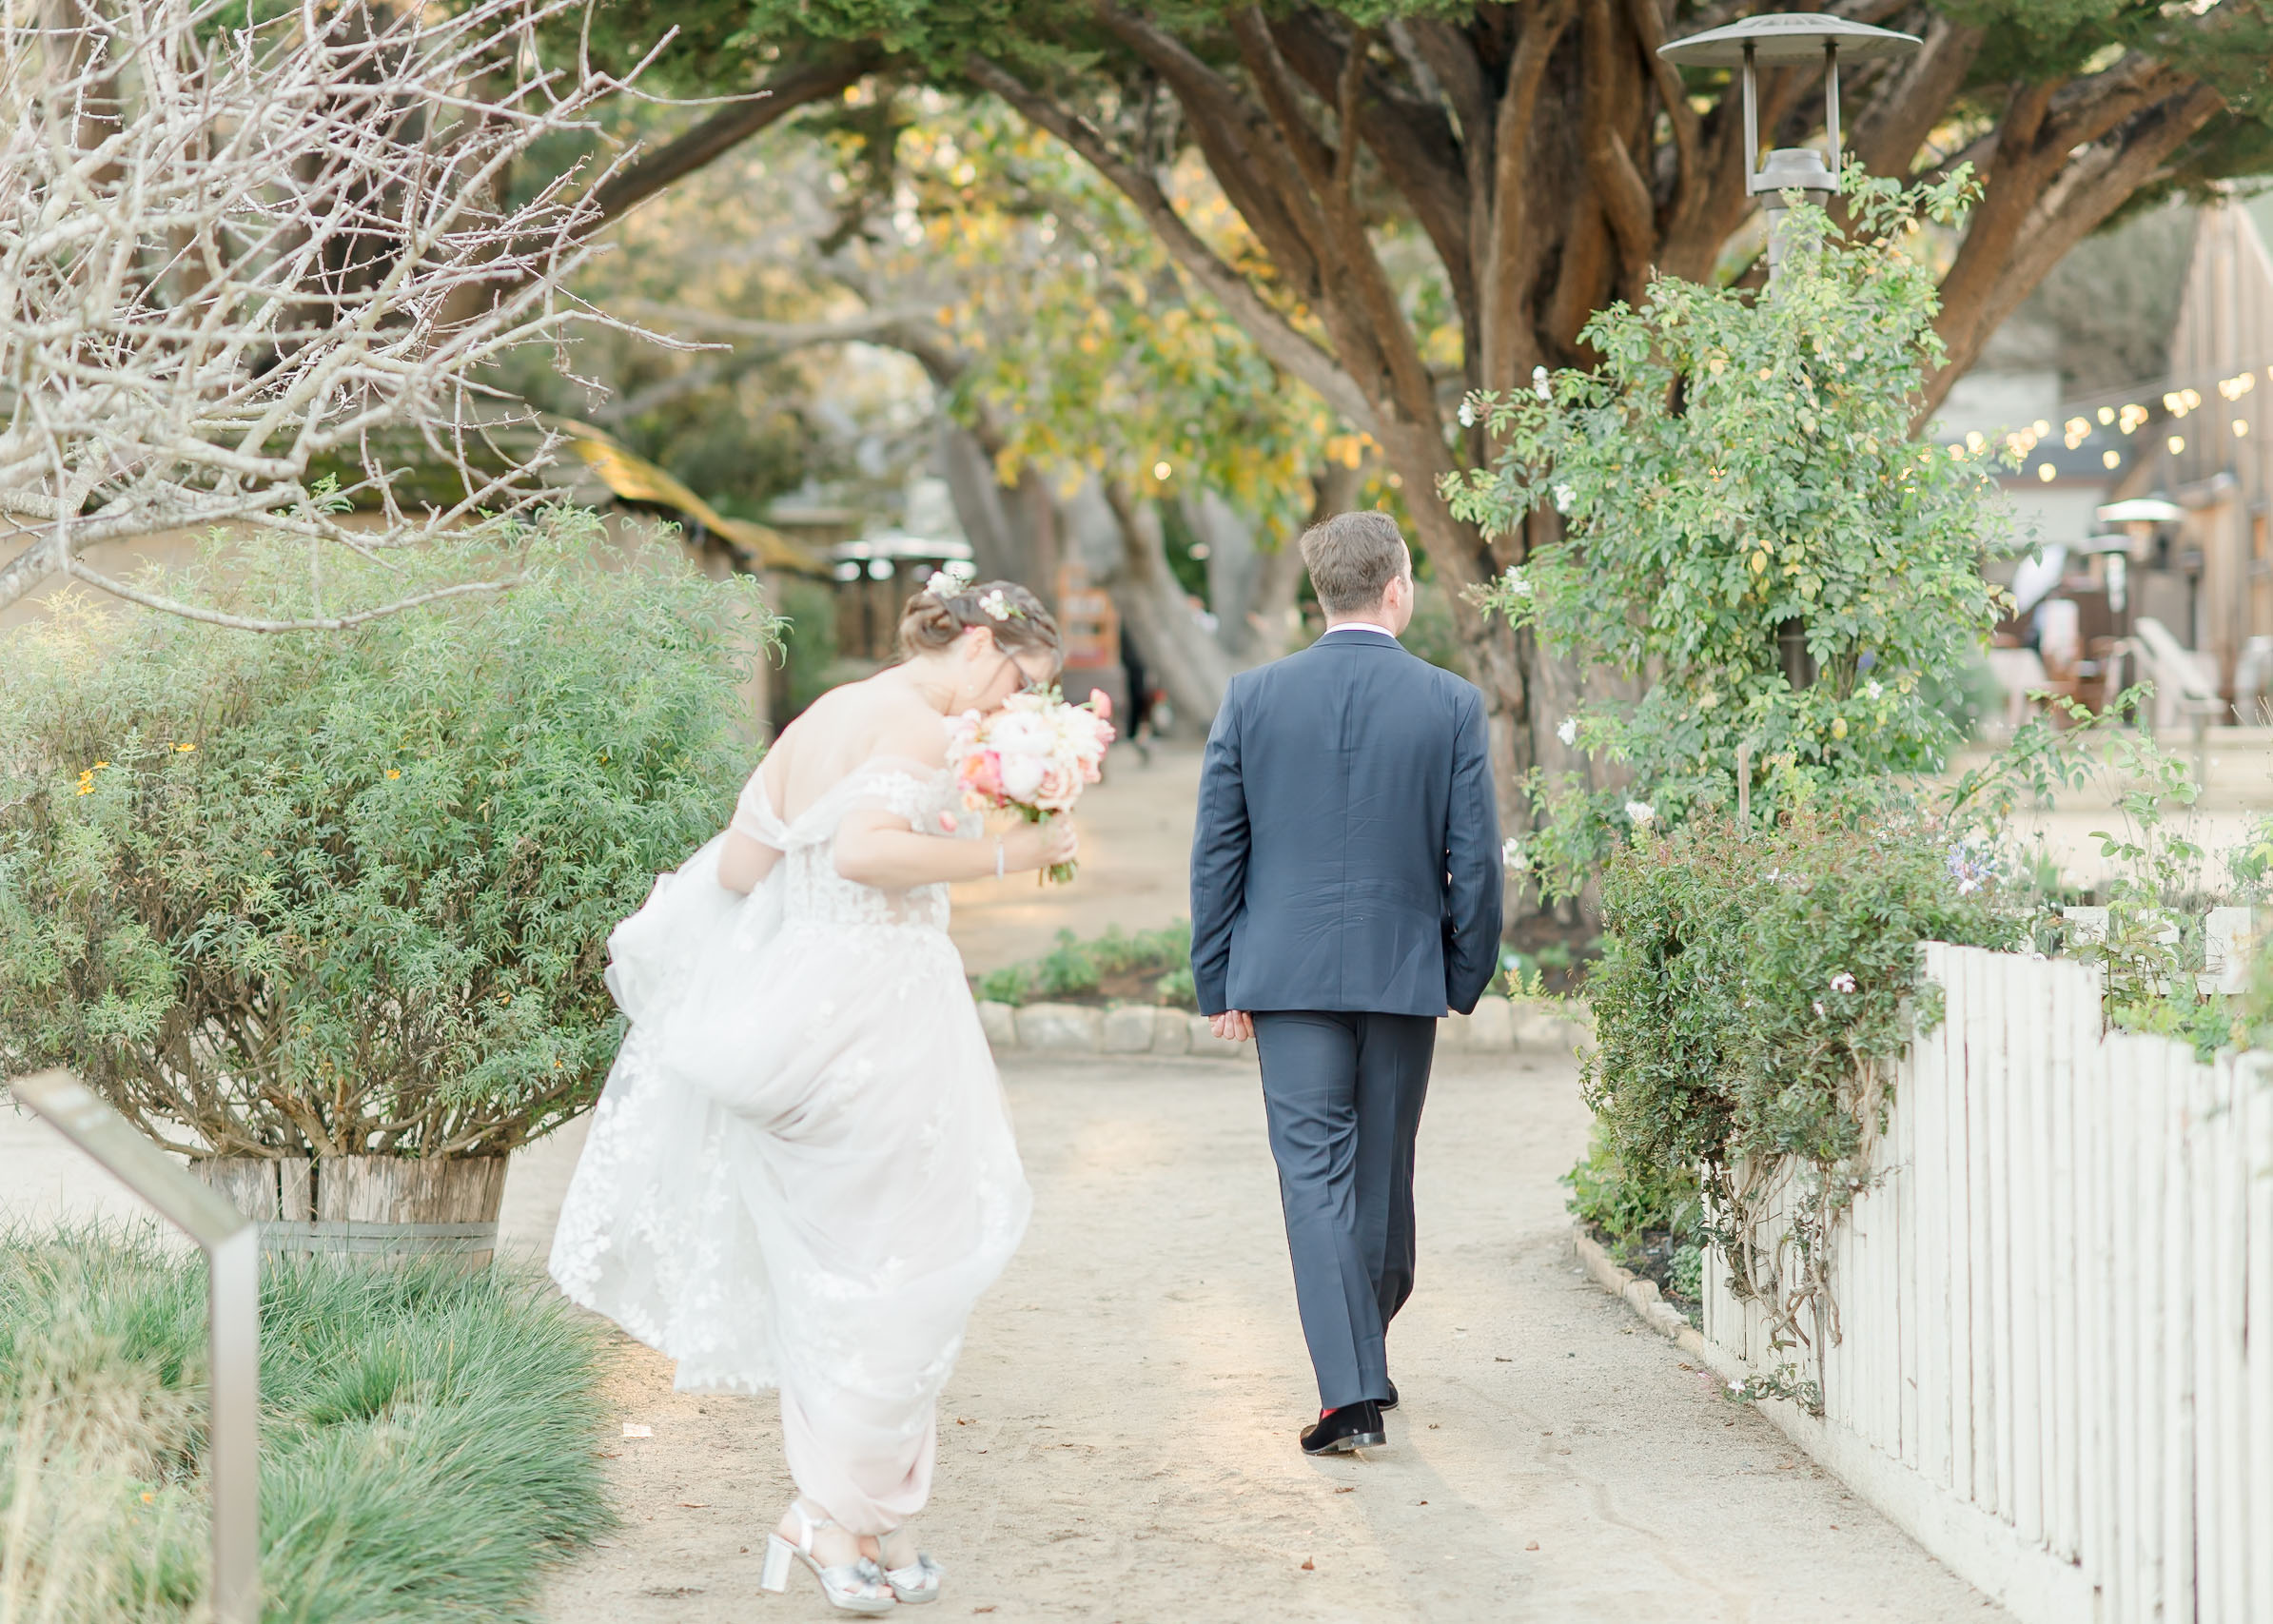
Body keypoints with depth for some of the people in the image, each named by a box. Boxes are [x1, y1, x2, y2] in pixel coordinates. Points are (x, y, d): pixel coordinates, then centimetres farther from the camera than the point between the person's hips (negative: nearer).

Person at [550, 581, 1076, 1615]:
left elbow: (736, 867, 14)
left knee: (823, 1266, 13)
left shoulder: (817, 721, 14)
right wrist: (1002, 854, -19)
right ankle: (841, 1511, 0)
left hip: (791, 1008, 9)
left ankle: (848, 1517, 18)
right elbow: (865, 850, -26)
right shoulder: (919, 726, -11)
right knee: (902, 1264, 0)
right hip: (878, 1006, -9)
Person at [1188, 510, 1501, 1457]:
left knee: (1315, 1173, -2)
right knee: (1384, 1168, 16)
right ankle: (1361, 1354, 32)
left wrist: (1217, 985, 7)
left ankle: (1352, 1388, -11)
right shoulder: (1452, 705, -3)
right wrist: (1468, 977, 11)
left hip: (1287, 972, -1)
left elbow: (1216, 852, 1)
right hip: (1403, 971, 1)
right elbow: (1474, 861, -2)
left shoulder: (1252, 697, -2)